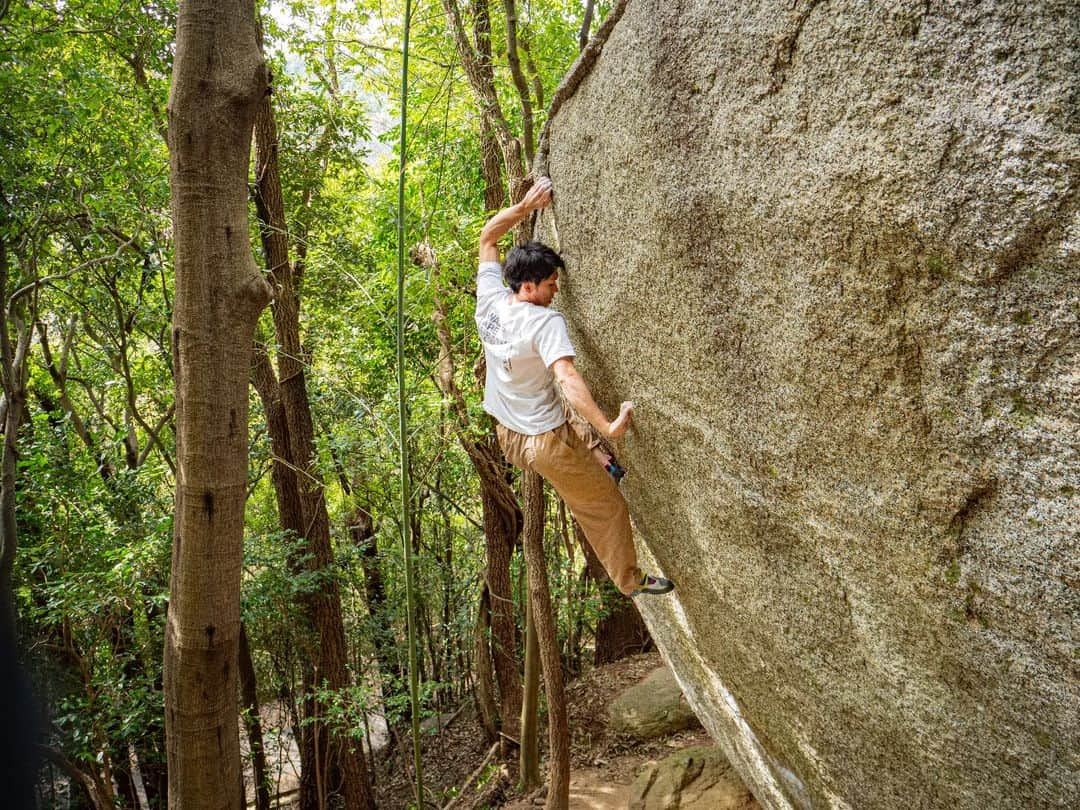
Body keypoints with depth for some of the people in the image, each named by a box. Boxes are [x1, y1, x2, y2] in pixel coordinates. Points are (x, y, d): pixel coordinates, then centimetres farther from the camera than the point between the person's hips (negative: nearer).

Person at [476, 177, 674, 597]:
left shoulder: (490, 301, -5)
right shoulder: (546, 322, -25)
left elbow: (487, 236, 9)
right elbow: (567, 379, -38)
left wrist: (525, 206, 2)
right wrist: (608, 427, -39)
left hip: (508, 435, 7)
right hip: (547, 443, -7)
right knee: (607, 507, 10)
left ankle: (597, 463, 46)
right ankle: (631, 580, 25)